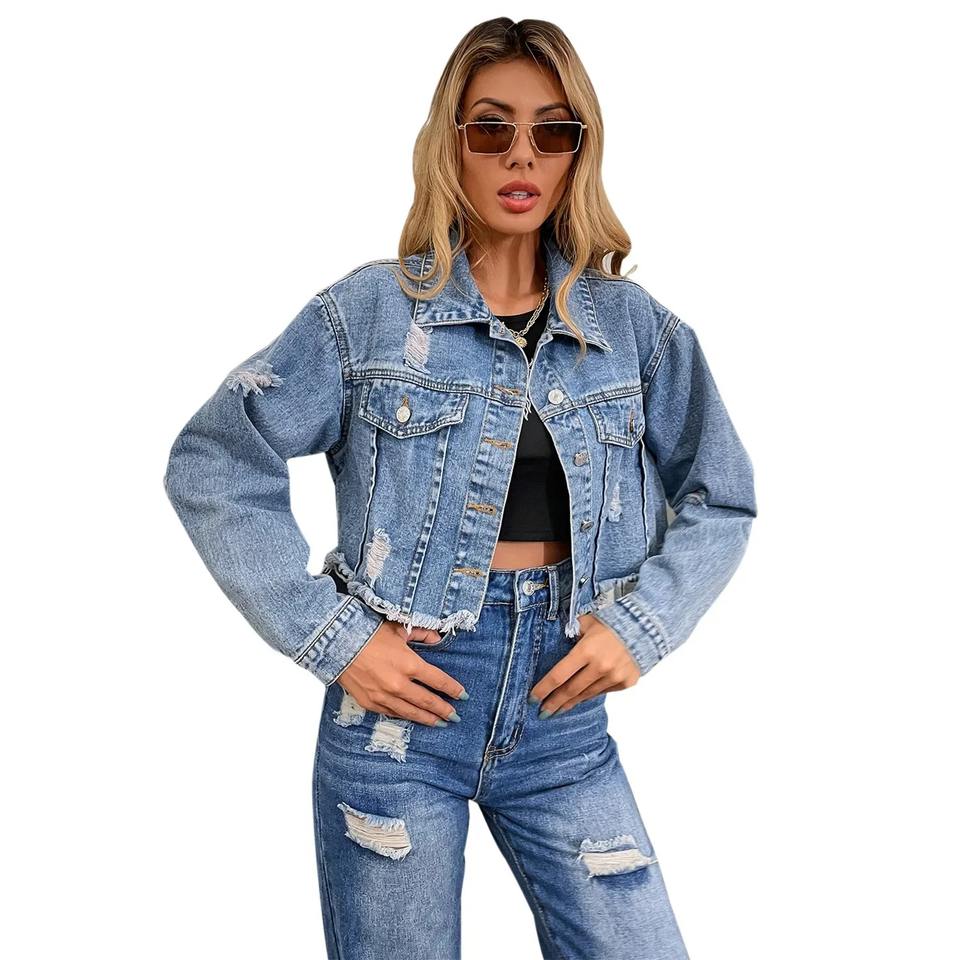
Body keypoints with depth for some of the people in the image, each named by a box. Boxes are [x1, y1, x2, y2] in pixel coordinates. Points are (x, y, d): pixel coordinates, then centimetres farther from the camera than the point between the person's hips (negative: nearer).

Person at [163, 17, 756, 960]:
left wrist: (639, 623, -4)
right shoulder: (370, 310, -4)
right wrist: (329, 637, -10)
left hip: (563, 704, 2)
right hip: (398, 692, -2)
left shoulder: (632, 324, 3)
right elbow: (210, 465, -4)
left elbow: (720, 499, 12)